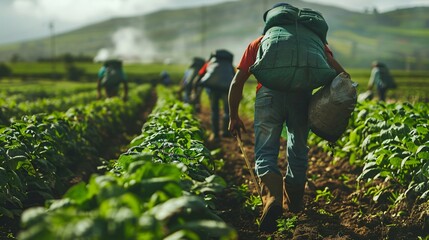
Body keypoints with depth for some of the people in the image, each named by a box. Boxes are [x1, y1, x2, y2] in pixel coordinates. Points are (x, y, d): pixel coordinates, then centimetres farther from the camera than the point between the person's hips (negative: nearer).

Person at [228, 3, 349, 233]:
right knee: (298, 150, 21)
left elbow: (237, 82, 17)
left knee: (265, 152, 5)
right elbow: (340, 74, 11)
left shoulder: (260, 41, 25)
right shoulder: (316, 40, 27)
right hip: (302, 94, 2)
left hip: (270, 92, -1)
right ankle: (294, 202, 33)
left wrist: (233, 116, 24)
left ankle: (272, 197, -19)